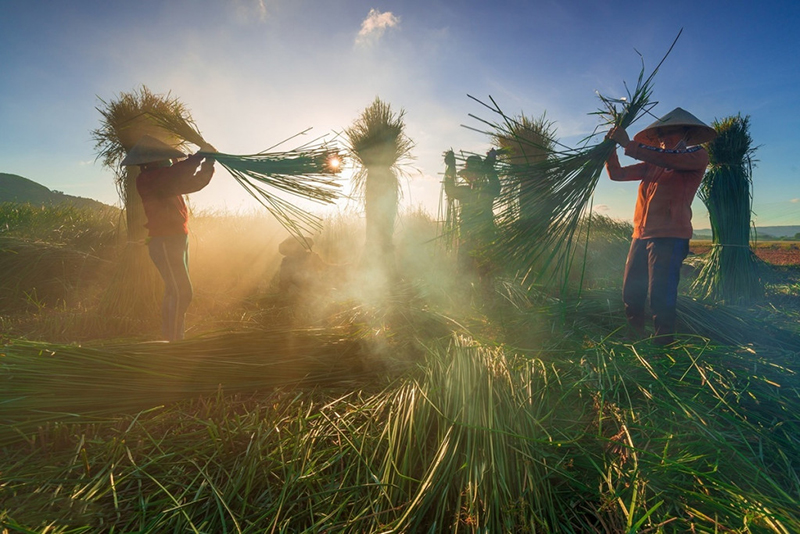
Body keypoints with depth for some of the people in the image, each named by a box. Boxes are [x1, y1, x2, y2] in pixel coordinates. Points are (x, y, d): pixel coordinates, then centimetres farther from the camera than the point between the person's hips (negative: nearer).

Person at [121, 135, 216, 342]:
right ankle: (174, 342, -9)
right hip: (165, 242, -10)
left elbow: (195, 181, 20)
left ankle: (170, 338, 22)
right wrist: (200, 155, -16)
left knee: (173, 292, 13)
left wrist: (209, 161, 7)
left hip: (178, 239, 10)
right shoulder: (146, 179, -12)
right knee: (182, 293, -13)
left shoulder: (166, 179, 14)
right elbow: (177, 172, -26)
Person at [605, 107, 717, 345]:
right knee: (631, 293, 6)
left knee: (661, 297, -10)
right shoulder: (652, 163, 21)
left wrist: (629, 144, -14)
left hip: (670, 237, -6)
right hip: (641, 235, 6)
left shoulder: (697, 155, 4)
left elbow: (669, 159, -16)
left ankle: (663, 345, -1)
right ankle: (635, 339, 20)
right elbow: (617, 174, 16)